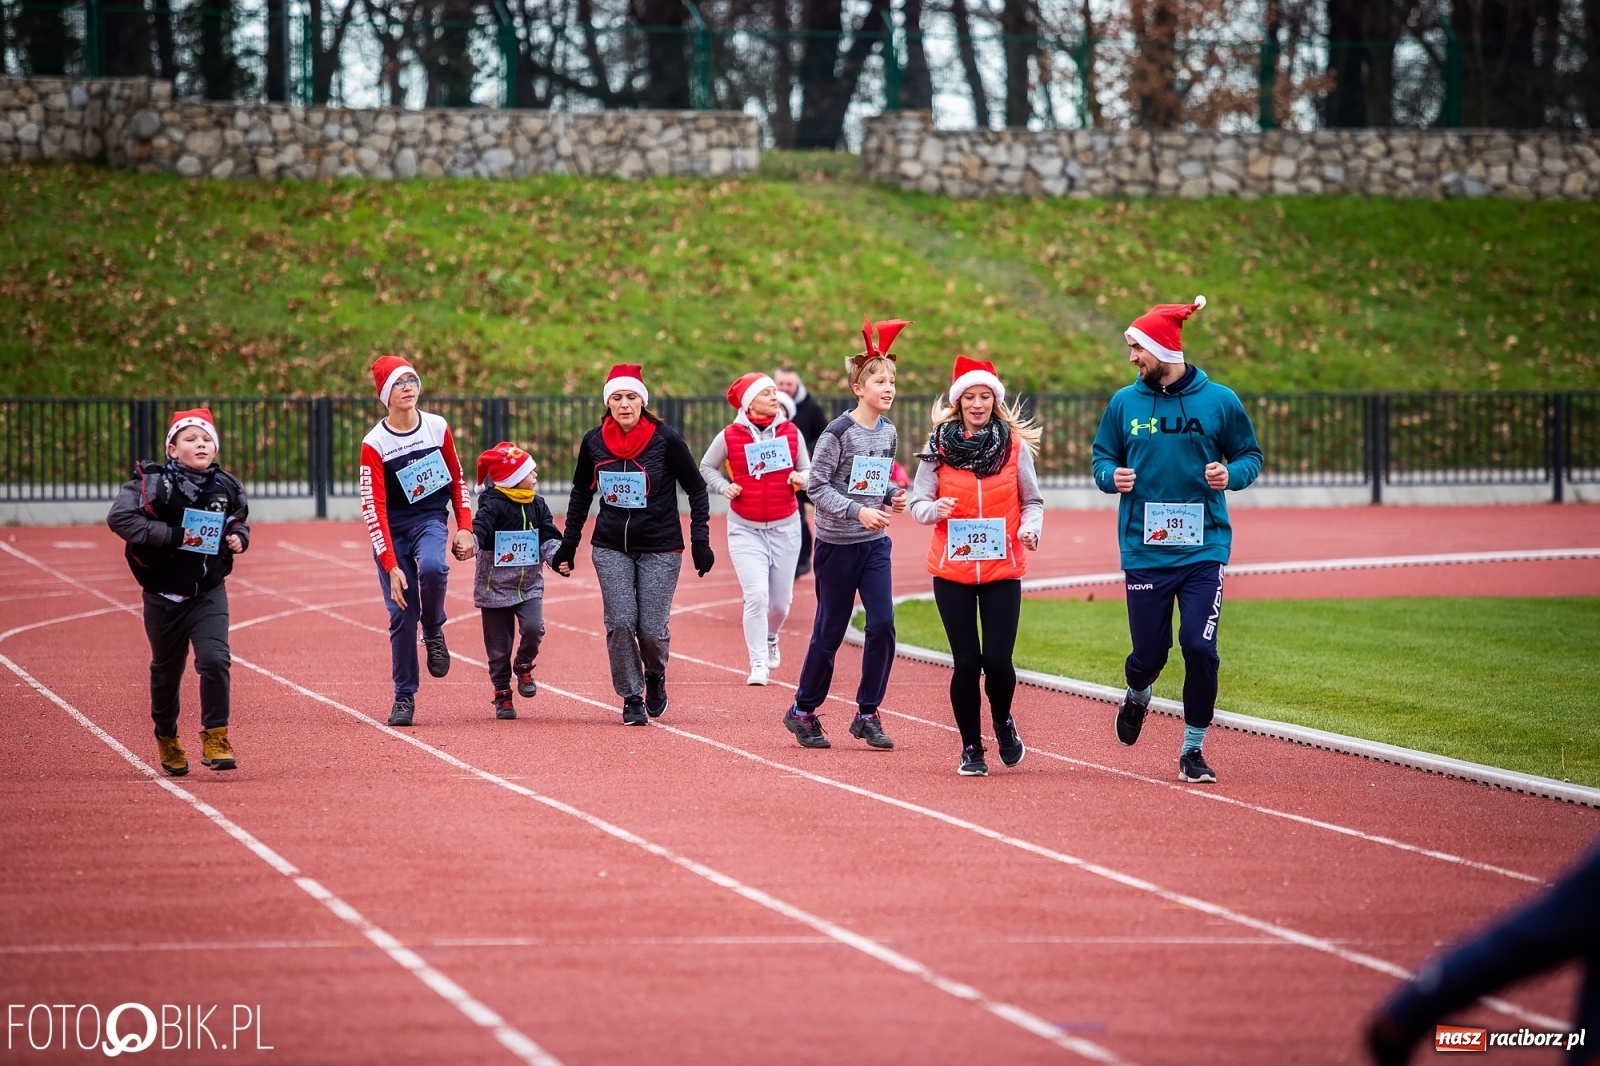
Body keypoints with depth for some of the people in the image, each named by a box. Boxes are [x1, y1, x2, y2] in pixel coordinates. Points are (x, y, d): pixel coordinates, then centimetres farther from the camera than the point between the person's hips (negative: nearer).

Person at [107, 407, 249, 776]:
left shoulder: (227, 488, 0)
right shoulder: (153, 483, -13)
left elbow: (239, 521, 18)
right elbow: (119, 517, -23)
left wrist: (239, 538, -5)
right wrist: (172, 535, -26)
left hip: (209, 593, 1)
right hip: (164, 595, -1)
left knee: (215, 659, -18)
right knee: (166, 670, 13)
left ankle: (215, 737, -7)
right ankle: (167, 738, 34)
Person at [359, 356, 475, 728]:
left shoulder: (438, 428, -2)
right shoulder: (374, 444, -12)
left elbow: (457, 480, 12)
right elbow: (374, 509, -14)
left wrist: (464, 528, 3)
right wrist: (391, 566, -20)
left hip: (430, 521, 1)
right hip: (392, 532, -1)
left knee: (432, 567, -33)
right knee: (401, 615, -5)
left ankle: (433, 633, -4)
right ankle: (404, 698, 8)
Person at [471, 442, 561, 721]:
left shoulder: (537, 506, 4)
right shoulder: (493, 504, -14)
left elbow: (549, 537, 3)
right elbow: (479, 527, -30)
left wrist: (556, 557, -18)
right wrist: (471, 542, -52)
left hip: (529, 585, 4)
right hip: (495, 586, -4)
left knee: (533, 628, -19)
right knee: (498, 645, 3)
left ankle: (523, 666, 10)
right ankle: (502, 694, 20)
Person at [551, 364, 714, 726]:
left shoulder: (665, 439, -9)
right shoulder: (594, 442, -1)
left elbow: (696, 489, -1)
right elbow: (581, 495, 13)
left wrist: (700, 541, -6)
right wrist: (567, 547, 13)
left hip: (660, 549, -2)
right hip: (611, 548, 2)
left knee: (652, 629, -7)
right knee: (620, 623, -10)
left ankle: (655, 676, 26)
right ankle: (631, 697, 7)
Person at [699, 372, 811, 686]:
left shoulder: (791, 433, 0)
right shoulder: (729, 437, -6)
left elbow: (807, 470, 9)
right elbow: (706, 467, 9)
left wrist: (801, 478, -14)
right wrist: (724, 487, -8)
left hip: (785, 526, 2)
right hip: (745, 529, -2)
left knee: (780, 601, 9)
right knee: (756, 595, -16)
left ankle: (770, 638, 42)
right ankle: (758, 665, -7)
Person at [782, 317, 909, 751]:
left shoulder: (888, 432, 6)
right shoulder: (839, 432, -14)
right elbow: (816, 485, -14)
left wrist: (892, 497, -2)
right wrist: (857, 511, -23)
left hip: (875, 543, 5)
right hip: (837, 544, -5)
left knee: (883, 625, -6)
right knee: (830, 631, 3)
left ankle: (867, 715, 4)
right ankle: (803, 711, 20)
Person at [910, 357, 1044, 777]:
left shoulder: (1015, 445, 2)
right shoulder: (939, 446, 1)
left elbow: (1032, 501, 10)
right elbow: (918, 502, 2)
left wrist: (1031, 528, -10)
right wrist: (933, 510, -19)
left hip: (1002, 569, 0)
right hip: (952, 569, 0)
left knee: (998, 659, -8)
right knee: (967, 662, -1)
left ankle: (1003, 720, 24)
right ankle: (971, 748, 15)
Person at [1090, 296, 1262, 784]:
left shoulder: (1218, 401, -1)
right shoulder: (1124, 403, 4)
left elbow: (1250, 455, 8)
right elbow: (1102, 456, 12)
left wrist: (1232, 474, -14)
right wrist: (1111, 476, -11)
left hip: (1204, 548, -1)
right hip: (1144, 551, 1)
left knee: (1200, 648, -11)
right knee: (1149, 654, 4)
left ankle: (1193, 749, 4)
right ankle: (1137, 697, 41)